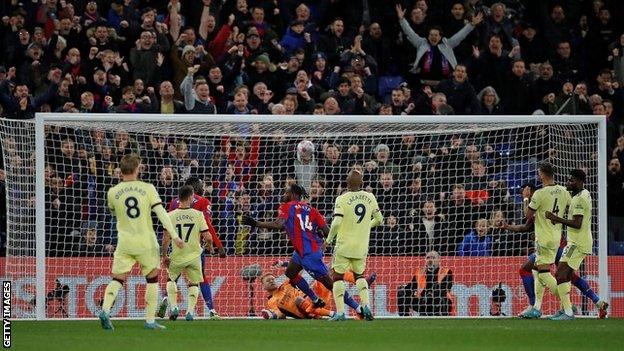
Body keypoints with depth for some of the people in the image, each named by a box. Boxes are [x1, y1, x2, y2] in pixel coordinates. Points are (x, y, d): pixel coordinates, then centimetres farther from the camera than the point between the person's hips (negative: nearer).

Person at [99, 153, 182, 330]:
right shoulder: (147, 189, -5)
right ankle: (150, 320, 11)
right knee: (152, 279, 13)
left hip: (124, 243, 1)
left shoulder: (113, 192, 0)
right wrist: (175, 236, -12)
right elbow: (161, 212, -11)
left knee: (117, 279, 5)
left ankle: (105, 309, -19)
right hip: (146, 243, -1)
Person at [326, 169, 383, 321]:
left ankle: (340, 312, -3)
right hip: (362, 246, 4)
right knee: (359, 275, 21)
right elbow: (379, 219, 11)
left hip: (344, 246, -4)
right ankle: (366, 305, 2)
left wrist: (329, 239, -3)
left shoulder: (342, 199, -12)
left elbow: (336, 223, -19)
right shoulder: (370, 198, 1)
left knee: (338, 276, 5)